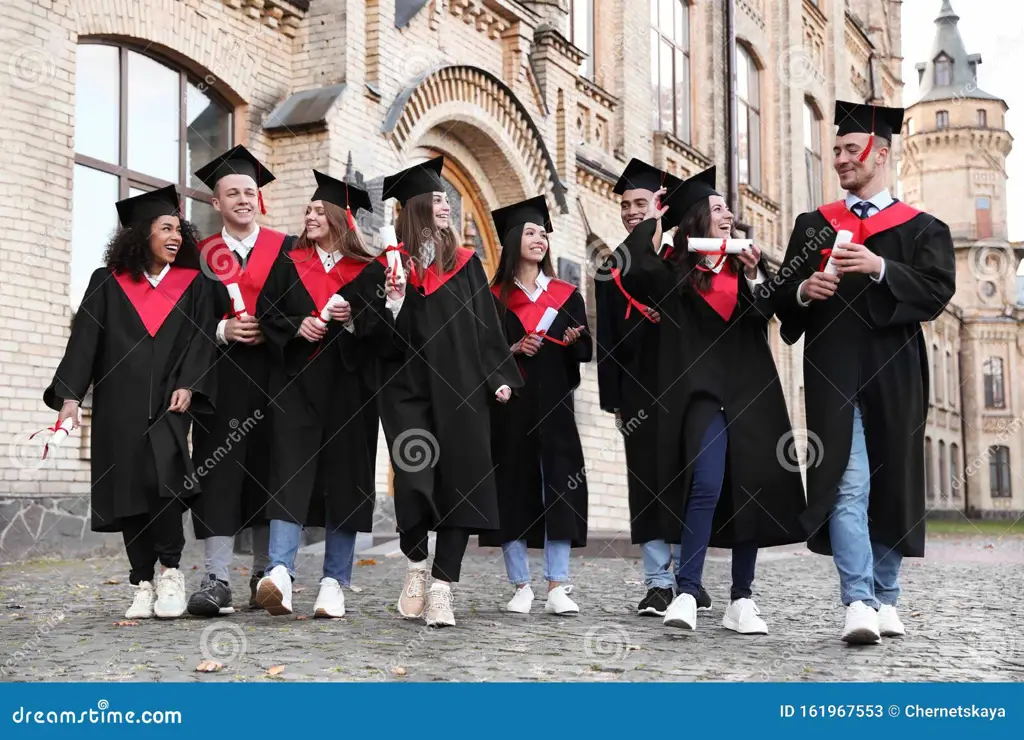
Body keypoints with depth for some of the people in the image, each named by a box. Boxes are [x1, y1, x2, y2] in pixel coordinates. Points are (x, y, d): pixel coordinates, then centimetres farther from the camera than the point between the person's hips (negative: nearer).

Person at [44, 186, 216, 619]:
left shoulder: (192, 285, 10)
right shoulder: (108, 283, 8)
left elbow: (200, 340, 3)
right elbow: (84, 339, 1)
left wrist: (187, 386, -12)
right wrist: (70, 395, -10)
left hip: (169, 403, -1)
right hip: (119, 404, 1)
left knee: (163, 479, -21)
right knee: (128, 490, 1)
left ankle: (170, 571, -6)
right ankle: (142, 585, 11)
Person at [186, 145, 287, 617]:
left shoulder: (285, 249, 9)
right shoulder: (202, 255, 11)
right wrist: (223, 331, -11)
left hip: (272, 375, 0)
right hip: (221, 375, 0)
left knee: (268, 469, 3)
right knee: (219, 471, -6)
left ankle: (264, 574, 14)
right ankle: (216, 580, -7)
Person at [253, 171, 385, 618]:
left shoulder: (368, 271, 8)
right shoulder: (290, 264, 13)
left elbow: (384, 326, 3)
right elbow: (266, 312, 7)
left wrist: (354, 319, -15)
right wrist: (297, 327, -10)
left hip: (347, 384, 0)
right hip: (295, 381, 0)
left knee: (343, 476, 0)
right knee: (290, 470, -13)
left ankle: (334, 583, 7)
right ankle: (280, 572, -25)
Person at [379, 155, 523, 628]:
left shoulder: (465, 263, 12)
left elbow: (487, 324, 11)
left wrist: (501, 376, 3)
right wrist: (394, 303, -17)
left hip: (461, 390, 2)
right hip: (408, 389, -2)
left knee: (459, 481, -4)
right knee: (414, 480, -10)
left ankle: (441, 587, 1)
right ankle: (416, 566, 16)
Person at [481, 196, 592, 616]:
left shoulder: (567, 296, 13)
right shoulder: (493, 298, 7)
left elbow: (585, 350, 7)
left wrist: (574, 339, -13)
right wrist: (512, 350, -14)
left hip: (553, 406, 1)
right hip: (508, 406, -1)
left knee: (558, 489, -6)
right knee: (512, 490, -2)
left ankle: (557, 588, -4)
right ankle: (521, 587, 6)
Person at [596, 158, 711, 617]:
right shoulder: (611, 272, 13)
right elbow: (607, 340, 9)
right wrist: (613, 399, 3)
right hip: (637, 390, 2)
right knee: (646, 481, 0)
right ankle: (659, 582, 4)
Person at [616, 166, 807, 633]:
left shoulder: (746, 265, 16)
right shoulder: (675, 272, 5)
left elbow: (767, 314, 2)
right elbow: (632, 271, -15)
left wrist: (752, 276, -13)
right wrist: (652, 221, -2)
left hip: (750, 391, 4)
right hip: (700, 389, -4)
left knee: (750, 490, 2)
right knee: (706, 485, -19)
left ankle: (742, 600, 9)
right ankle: (686, 594, -18)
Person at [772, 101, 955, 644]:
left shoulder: (921, 228, 10)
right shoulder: (814, 225, 16)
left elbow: (937, 291, -4)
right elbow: (783, 296, 12)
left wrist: (880, 268, -17)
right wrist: (803, 290, -11)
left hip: (893, 372, 0)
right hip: (833, 372, 0)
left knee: (891, 485, 6)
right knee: (846, 485, -11)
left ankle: (885, 597, 18)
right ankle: (858, 602, -16)